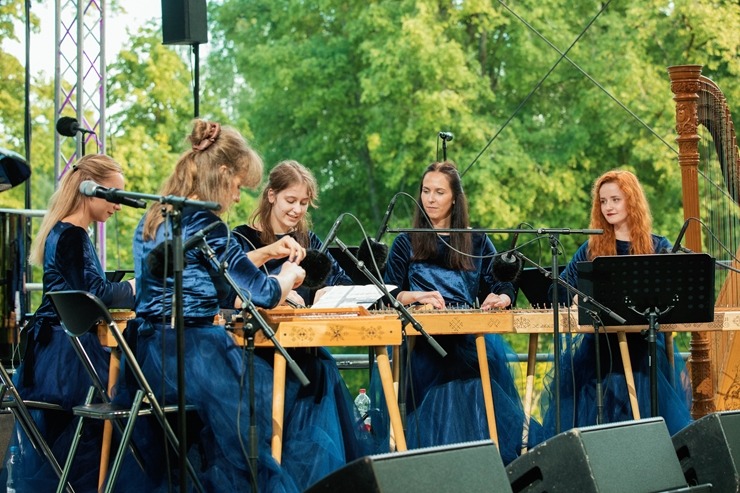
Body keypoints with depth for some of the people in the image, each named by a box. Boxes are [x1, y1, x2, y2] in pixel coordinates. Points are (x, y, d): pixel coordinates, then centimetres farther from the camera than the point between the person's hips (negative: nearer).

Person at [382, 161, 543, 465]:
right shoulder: (406, 244, 15)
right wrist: (416, 296, -16)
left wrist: (500, 299, -15)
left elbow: (504, 285, 9)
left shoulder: (476, 242, 18)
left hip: (472, 333, 1)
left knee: (491, 353, -31)